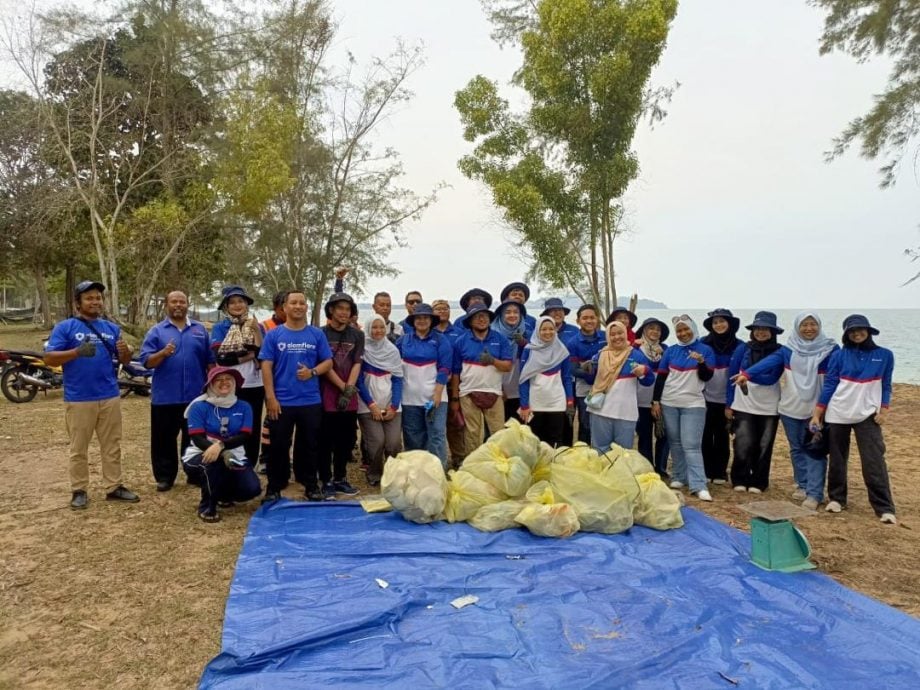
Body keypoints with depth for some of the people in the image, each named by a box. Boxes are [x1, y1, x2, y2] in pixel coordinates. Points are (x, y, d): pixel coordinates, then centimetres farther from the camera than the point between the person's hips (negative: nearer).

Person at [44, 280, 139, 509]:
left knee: (112, 446, 10)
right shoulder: (65, 327, -2)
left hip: (110, 397, 4)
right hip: (78, 399, -4)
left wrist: (125, 351, -13)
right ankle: (79, 490, 17)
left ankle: (114, 487, 19)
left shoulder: (111, 328, 10)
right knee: (79, 448, 7)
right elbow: (49, 358, -9)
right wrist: (77, 352, -24)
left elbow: (124, 360, 10)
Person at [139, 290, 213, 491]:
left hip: (195, 396, 1)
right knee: (164, 439, 5)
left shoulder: (200, 330, 9)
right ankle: (165, 476, 16)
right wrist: (163, 353, -23)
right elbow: (146, 361, -5)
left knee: (195, 438, 11)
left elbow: (210, 361, 9)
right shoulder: (156, 331, 3)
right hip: (165, 397, -1)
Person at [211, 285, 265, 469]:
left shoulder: (257, 326, 7)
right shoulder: (220, 328, 0)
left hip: (255, 387, 2)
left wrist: (256, 331, -13)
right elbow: (221, 358, -12)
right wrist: (249, 355, -10)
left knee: (253, 432, 9)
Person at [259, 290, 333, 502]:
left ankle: (312, 486, 23)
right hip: (281, 402, -1)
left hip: (311, 401, 1)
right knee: (279, 446, 7)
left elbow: (328, 362, 5)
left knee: (310, 445, 11)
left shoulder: (317, 334, 4)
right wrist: (270, 397, -9)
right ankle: (274, 488, 20)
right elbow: (266, 366, -3)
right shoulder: (273, 335, 0)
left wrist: (312, 372, -15)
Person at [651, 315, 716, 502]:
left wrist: (702, 362, -21)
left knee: (691, 445, -9)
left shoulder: (705, 350, 1)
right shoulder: (671, 351, 6)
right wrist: (655, 401, 2)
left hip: (693, 404, -3)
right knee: (675, 443, 8)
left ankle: (699, 486, -10)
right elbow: (661, 377, 7)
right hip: (669, 404, 3)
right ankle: (678, 477, 19)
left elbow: (706, 377, -3)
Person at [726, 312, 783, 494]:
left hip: (769, 408, 1)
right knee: (744, 445, -4)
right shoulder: (743, 350, 1)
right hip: (743, 406, 0)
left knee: (764, 447, 6)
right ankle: (740, 480, 14)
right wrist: (728, 404, 2)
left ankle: (758, 482, 21)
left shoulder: (780, 352, 0)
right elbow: (732, 377, 4)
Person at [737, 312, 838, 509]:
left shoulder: (830, 350, -3)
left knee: (815, 450, -4)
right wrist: (747, 374, -29)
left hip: (817, 410, -3)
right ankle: (803, 485, 27)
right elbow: (769, 363, -12)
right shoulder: (788, 350, 3)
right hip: (791, 409, 3)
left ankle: (814, 493, 1)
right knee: (797, 449, 13)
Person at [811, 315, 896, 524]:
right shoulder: (839, 356, 0)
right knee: (837, 459, 9)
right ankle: (836, 498, 23)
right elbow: (829, 385, 1)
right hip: (837, 414, 1)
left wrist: (883, 410, -3)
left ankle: (884, 508, 0)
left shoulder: (884, 355, 3)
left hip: (867, 415, 0)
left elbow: (886, 386, 9)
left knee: (874, 462, -6)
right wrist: (817, 414, -2)